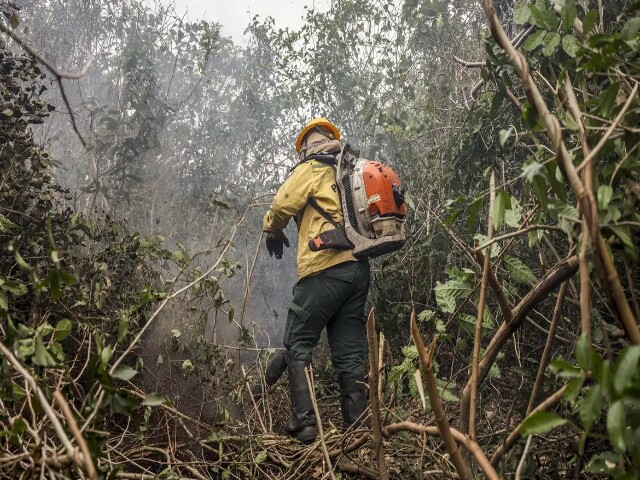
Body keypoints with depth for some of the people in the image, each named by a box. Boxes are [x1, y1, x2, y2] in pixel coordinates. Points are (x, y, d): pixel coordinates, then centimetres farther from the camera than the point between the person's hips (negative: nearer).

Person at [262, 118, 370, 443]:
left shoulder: (312, 169, 4)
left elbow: (281, 206, -3)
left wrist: (273, 232, 15)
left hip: (325, 267, -7)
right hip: (358, 268, 7)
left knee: (298, 344, 0)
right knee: (351, 353, 6)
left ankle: (303, 424, -8)